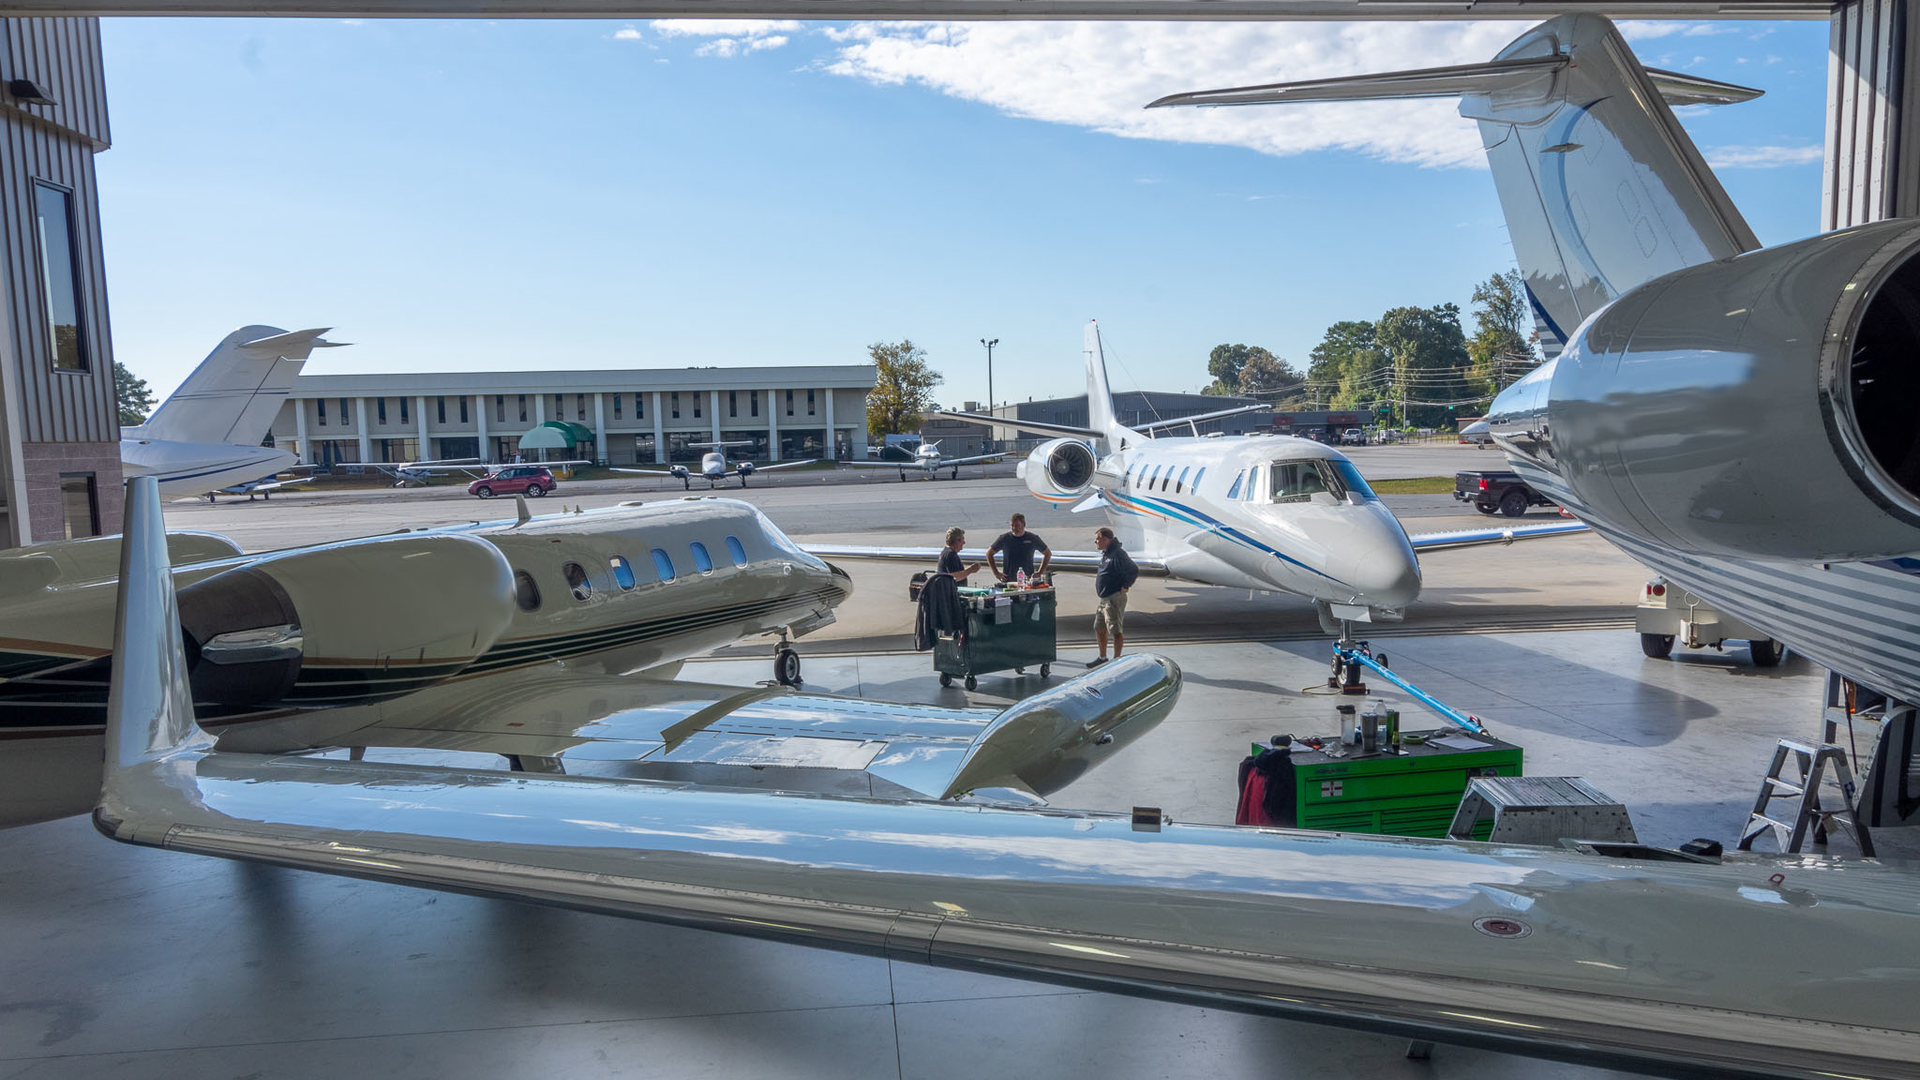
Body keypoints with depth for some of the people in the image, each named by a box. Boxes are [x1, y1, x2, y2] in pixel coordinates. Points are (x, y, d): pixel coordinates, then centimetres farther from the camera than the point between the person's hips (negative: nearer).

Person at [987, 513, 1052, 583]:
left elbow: (1048, 553, 14)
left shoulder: (1032, 538, 4)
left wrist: (1039, 573, 7)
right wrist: (996, 573, 4)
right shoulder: (1004, 538, 3)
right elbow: (989, 553, 13)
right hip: (1008, 581, 0)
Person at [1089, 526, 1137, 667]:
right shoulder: (1106, 554, 13)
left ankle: (1116, 660, 6)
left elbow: (1134, 571, -27)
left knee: (1116, 630, -2)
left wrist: (1124, 587, -18)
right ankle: (1102, 658, 28)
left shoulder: (1117, 554, -19)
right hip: (1104, 599, 11)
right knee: (1099, 628, 16)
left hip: (1114, 599, -11)